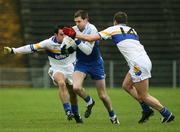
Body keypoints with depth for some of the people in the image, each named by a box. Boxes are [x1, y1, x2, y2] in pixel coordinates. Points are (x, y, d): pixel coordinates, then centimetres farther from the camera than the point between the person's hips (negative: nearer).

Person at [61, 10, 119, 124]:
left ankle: (112, 116, 27)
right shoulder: (74, 29, -6)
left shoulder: (92, 30, -21)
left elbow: (88, 51, -28)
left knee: (103, 95, 2)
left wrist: (76, 40, -34)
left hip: (95, 63, -3)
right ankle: (89, 102, 8)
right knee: (76, 87, -23)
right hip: (81, 63, 3)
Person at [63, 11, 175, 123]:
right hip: (145, 60, 8)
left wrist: (74, 34, 13)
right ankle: (147, 110, 20)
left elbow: (90, 38, 3)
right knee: (126, 86, 21)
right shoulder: (132, 30, 23)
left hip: (139, 65, -8)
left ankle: (167, 115, 3)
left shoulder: (113, 29, 5)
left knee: (144, 96, 1)